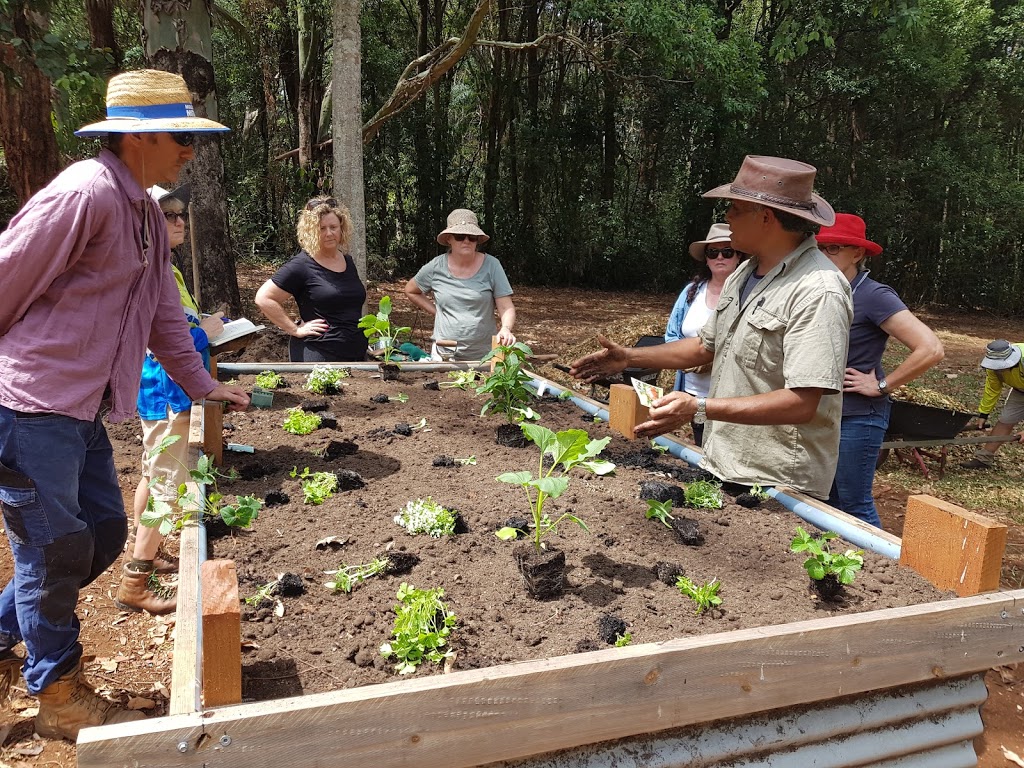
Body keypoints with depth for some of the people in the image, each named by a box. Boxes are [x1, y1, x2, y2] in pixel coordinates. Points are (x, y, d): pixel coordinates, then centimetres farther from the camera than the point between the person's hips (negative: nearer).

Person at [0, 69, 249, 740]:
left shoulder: (146, 212, 14)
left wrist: (204, 386, 19)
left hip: (81, 410, 9)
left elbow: (165, 315, 19)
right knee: (56, 549, 3)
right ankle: (60, 696, 23)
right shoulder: (85, 193, -17)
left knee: (103, 533, 15)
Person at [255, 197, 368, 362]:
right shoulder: (302, 265, -10)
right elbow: (264, 298, -12)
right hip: (317, 355, -7)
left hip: (356, 353, 7)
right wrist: (295, 329, -14)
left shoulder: (348, 261, 11)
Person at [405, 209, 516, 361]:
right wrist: (436, 311, 2)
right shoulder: (436, 267, -4)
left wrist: (506, 328, -30)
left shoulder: (491, 265, -8)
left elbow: (506, 307, -9)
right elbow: (410, 291, 13)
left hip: (485, 354, 0)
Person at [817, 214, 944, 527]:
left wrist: (882, 385, -15)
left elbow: (931, 350, -23)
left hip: (858, 416, -8)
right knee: (827, 501, 16)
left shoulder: (873, 295, -16)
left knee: (854, 505, 2)